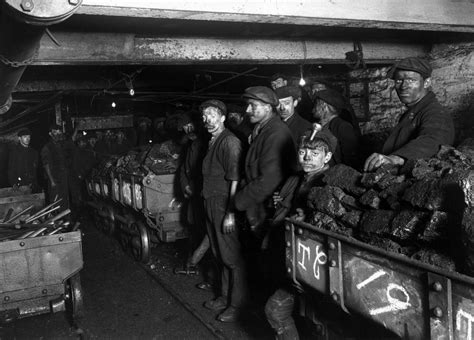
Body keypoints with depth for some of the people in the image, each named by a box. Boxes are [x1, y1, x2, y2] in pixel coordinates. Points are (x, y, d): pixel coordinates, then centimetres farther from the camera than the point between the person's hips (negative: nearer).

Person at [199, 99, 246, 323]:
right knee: (219, 254, 18)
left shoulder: (230, 142, -15)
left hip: (224, 204, -9)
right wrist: (206, 202, 10)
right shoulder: (212, 141, 13)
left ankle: (236, 304, 14)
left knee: (231, 256, 1)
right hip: (210, 203, 9)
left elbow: (235, 180, -20)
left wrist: (231, 213, -22)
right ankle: (225, 296, 33)